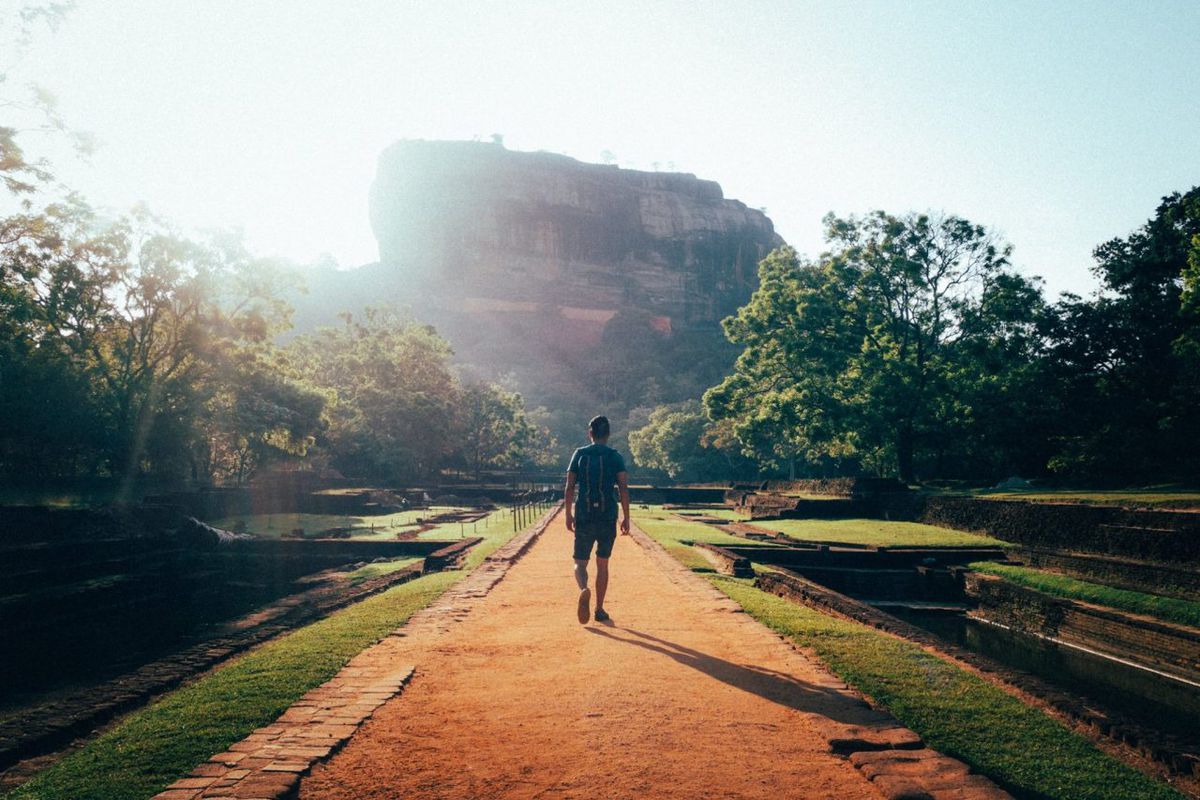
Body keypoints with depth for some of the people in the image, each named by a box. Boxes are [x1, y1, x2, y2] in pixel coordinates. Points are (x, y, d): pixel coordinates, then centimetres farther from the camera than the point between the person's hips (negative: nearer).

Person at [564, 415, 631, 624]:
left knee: (580, 562, 3)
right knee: (602, 564, 13)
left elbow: (569, 487, 2)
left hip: (583, 517, 0)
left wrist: (568, 515, 10)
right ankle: (599, 610, 16)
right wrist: (626, 518, -2)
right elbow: (623, 488, -6)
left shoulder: (579, 454, 5)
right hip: (608, 517, 0)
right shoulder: (615, 456, 3)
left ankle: (584, 590, -28)